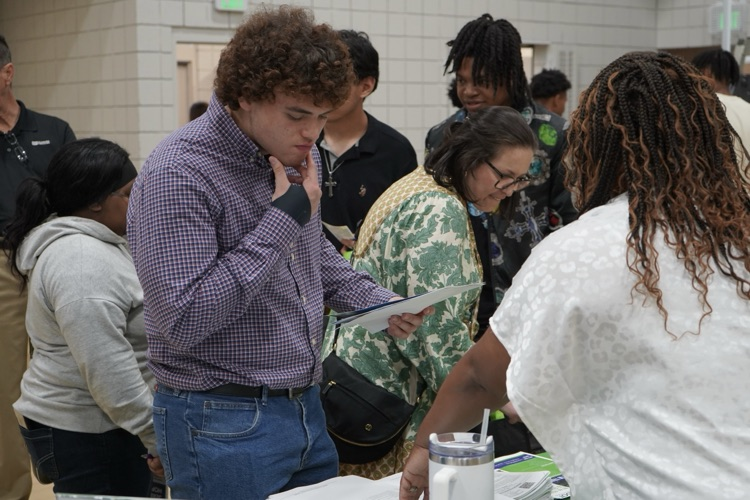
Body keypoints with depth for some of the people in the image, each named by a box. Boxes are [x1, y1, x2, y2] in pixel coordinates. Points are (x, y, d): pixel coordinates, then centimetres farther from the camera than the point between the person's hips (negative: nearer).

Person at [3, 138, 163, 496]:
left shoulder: (86, 241, 11)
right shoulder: (81, 263, -22)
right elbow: (109, 371, -25)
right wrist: (156, 436, -21)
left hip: (91, 423, 10)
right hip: (85, 436, -10)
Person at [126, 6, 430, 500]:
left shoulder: (297, 154, 5)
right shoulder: (177, 176, -20)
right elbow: (183, 322, -26)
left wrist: (378, 301, 4)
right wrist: (284, 216, -23)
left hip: (307, 406, 8)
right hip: (225, 426, -7)